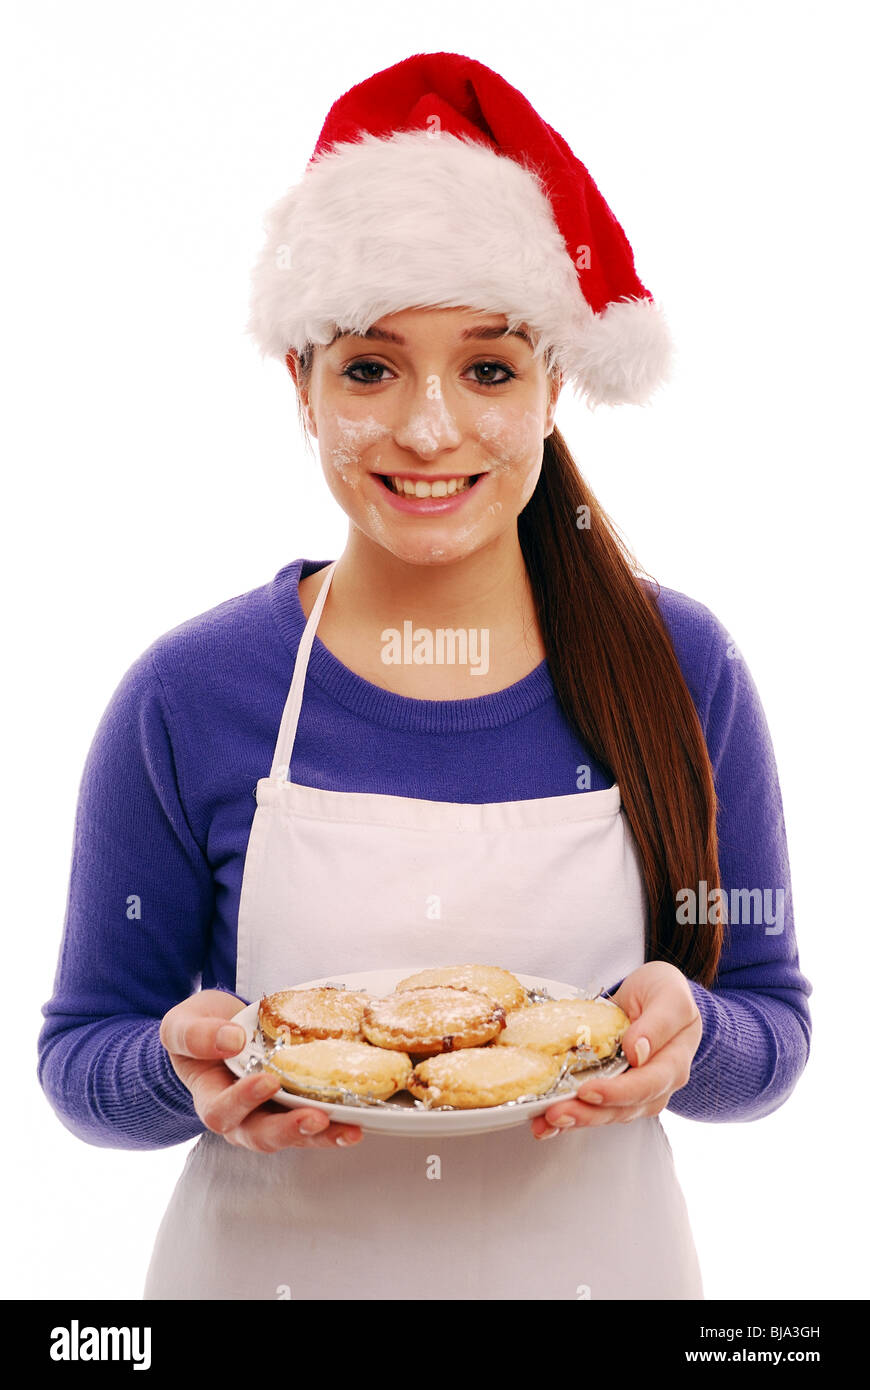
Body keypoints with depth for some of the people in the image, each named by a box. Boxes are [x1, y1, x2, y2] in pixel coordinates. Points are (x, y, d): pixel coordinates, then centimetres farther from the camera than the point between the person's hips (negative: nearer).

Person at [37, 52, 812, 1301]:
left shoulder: (681, 668, -10)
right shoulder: (188, 696, -13)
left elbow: (774, 1031, -2)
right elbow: (80, 1057, -5)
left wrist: (683, 1032, -22)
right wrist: (186, 1069, -25)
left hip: (597, 1257, 1)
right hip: (276, 1260, -1)